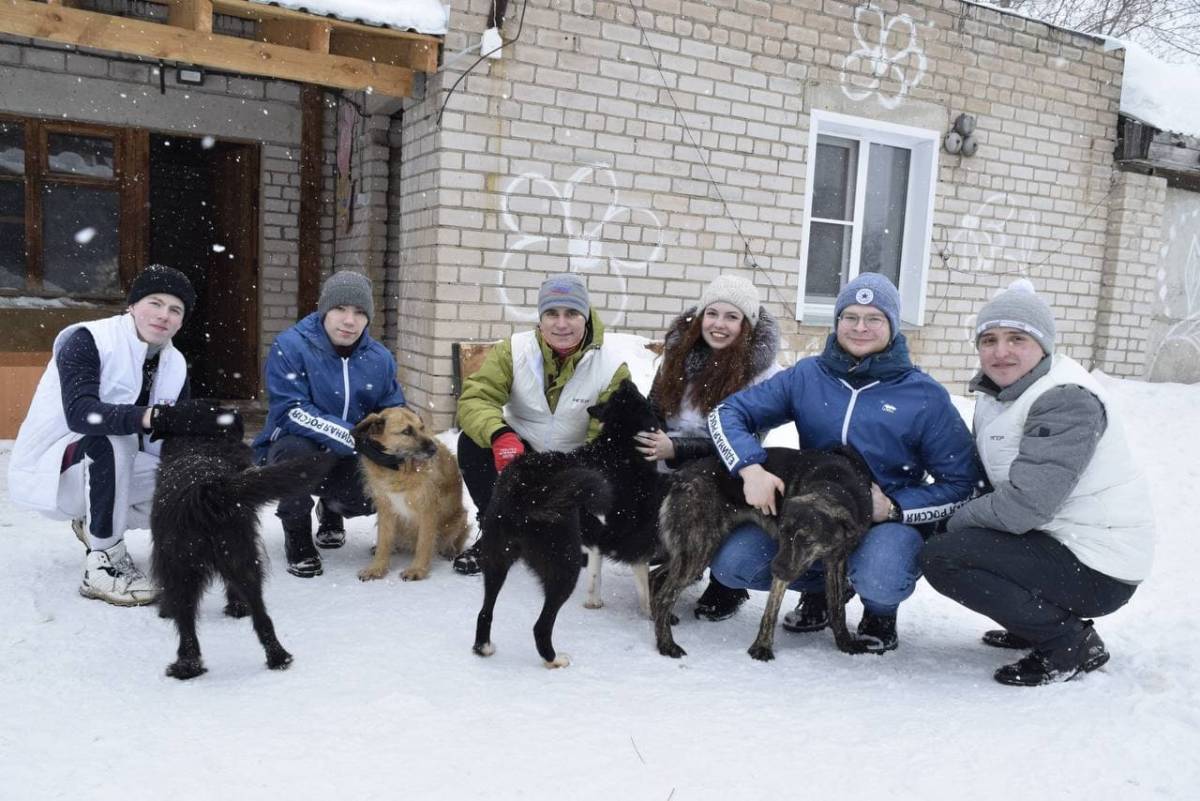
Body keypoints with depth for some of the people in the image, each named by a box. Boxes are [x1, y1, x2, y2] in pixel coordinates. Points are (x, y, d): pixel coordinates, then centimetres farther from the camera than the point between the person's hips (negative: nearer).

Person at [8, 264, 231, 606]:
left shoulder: (174, 365, -1)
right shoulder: (86, 340, -20)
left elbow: (172, 438, -6)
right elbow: (79, 413, -37)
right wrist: (153, 417, -51)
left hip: (113, 470, 7)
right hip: (51, 469, -6)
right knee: (109, 438, -35)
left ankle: (93, 522, 14)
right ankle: (103, 565, -26)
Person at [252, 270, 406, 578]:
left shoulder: (380, 358, -3)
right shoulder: (290, 346, -17)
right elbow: (290, 412, -25)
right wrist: (356, 437, -31)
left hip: (348, 461, 4)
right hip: (292, 449, -3)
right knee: (297, 449, -37)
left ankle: (331, 508, 16)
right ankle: (297, 537, -9)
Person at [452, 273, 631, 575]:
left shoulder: (612, 368, -16)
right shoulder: (513, 350, -14)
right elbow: (475, 398, -22)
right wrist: (499, 435, -43)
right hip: (516, 451, 1)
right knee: (472, 443, -26)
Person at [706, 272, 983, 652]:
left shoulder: (925, 395, -6)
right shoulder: (806, 376, 0)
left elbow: (961, 483, -3)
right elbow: (726, 413, -4)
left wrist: (894, 507, -19)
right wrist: (750, 468, -24)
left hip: (892, 521, -2)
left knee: (879, 582, -36)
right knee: (730, 563, -19)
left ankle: (880, 611, 6)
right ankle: (820, 588, 13)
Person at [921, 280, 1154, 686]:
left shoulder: (1067, 400, -20)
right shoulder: (997, 393, 9)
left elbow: (1027, 503, -27)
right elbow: (988, 478, 9)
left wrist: (958, 520, -12)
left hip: (1097, 571, -9)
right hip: (1055, 542, 9)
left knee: (941, 558, -19)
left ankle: (1070, 644, -6)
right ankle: (1044, 623, 16)